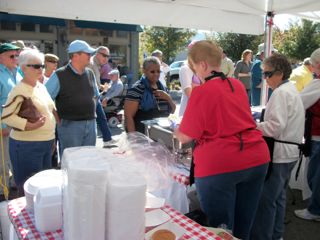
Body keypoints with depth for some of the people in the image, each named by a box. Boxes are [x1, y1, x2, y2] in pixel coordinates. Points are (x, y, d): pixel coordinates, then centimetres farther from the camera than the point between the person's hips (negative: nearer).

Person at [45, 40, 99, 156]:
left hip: (91, 124, 6)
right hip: (70, 125, -5)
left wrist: (90, 111, 13)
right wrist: (57, 117, -6)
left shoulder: (90, 74, 9)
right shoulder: (60, 75, -9)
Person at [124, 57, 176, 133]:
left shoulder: (162, 87, 8)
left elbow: (173, 110, 11)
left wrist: (168, 97, -6)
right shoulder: (137, 89, -12)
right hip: (143, 136, -6)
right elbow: (128, 116, -16)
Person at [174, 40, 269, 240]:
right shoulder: (238, 85, 9)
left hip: (220, 165, -7)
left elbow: (185, 137, -8)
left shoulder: (202, 92, -12)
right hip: (257, 158, 7)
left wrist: (176, 131, 12)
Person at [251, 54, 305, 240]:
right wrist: (257, 125, 10)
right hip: (290, 153, 10)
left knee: (266, 200, 0)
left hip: (278, 154, -10)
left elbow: (275, 126, -25)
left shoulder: (280, 93, -17)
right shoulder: (292, 90, 14)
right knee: (278, 197, 20)